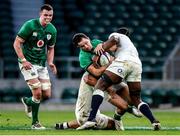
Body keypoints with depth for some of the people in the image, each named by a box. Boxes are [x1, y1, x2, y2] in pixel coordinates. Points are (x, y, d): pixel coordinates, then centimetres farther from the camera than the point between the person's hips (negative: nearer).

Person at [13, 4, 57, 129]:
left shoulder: (52, 30, 4)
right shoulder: (30, 25, -14)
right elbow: (17, 43, -12)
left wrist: (50, 62, 0)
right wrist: (23, 60, -20)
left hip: (42, 64, 6)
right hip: (28, 63, -6)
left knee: (47, 95, 1)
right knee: (37, 93, -15)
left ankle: (28, 102, 33)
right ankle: (35, 123, 0)